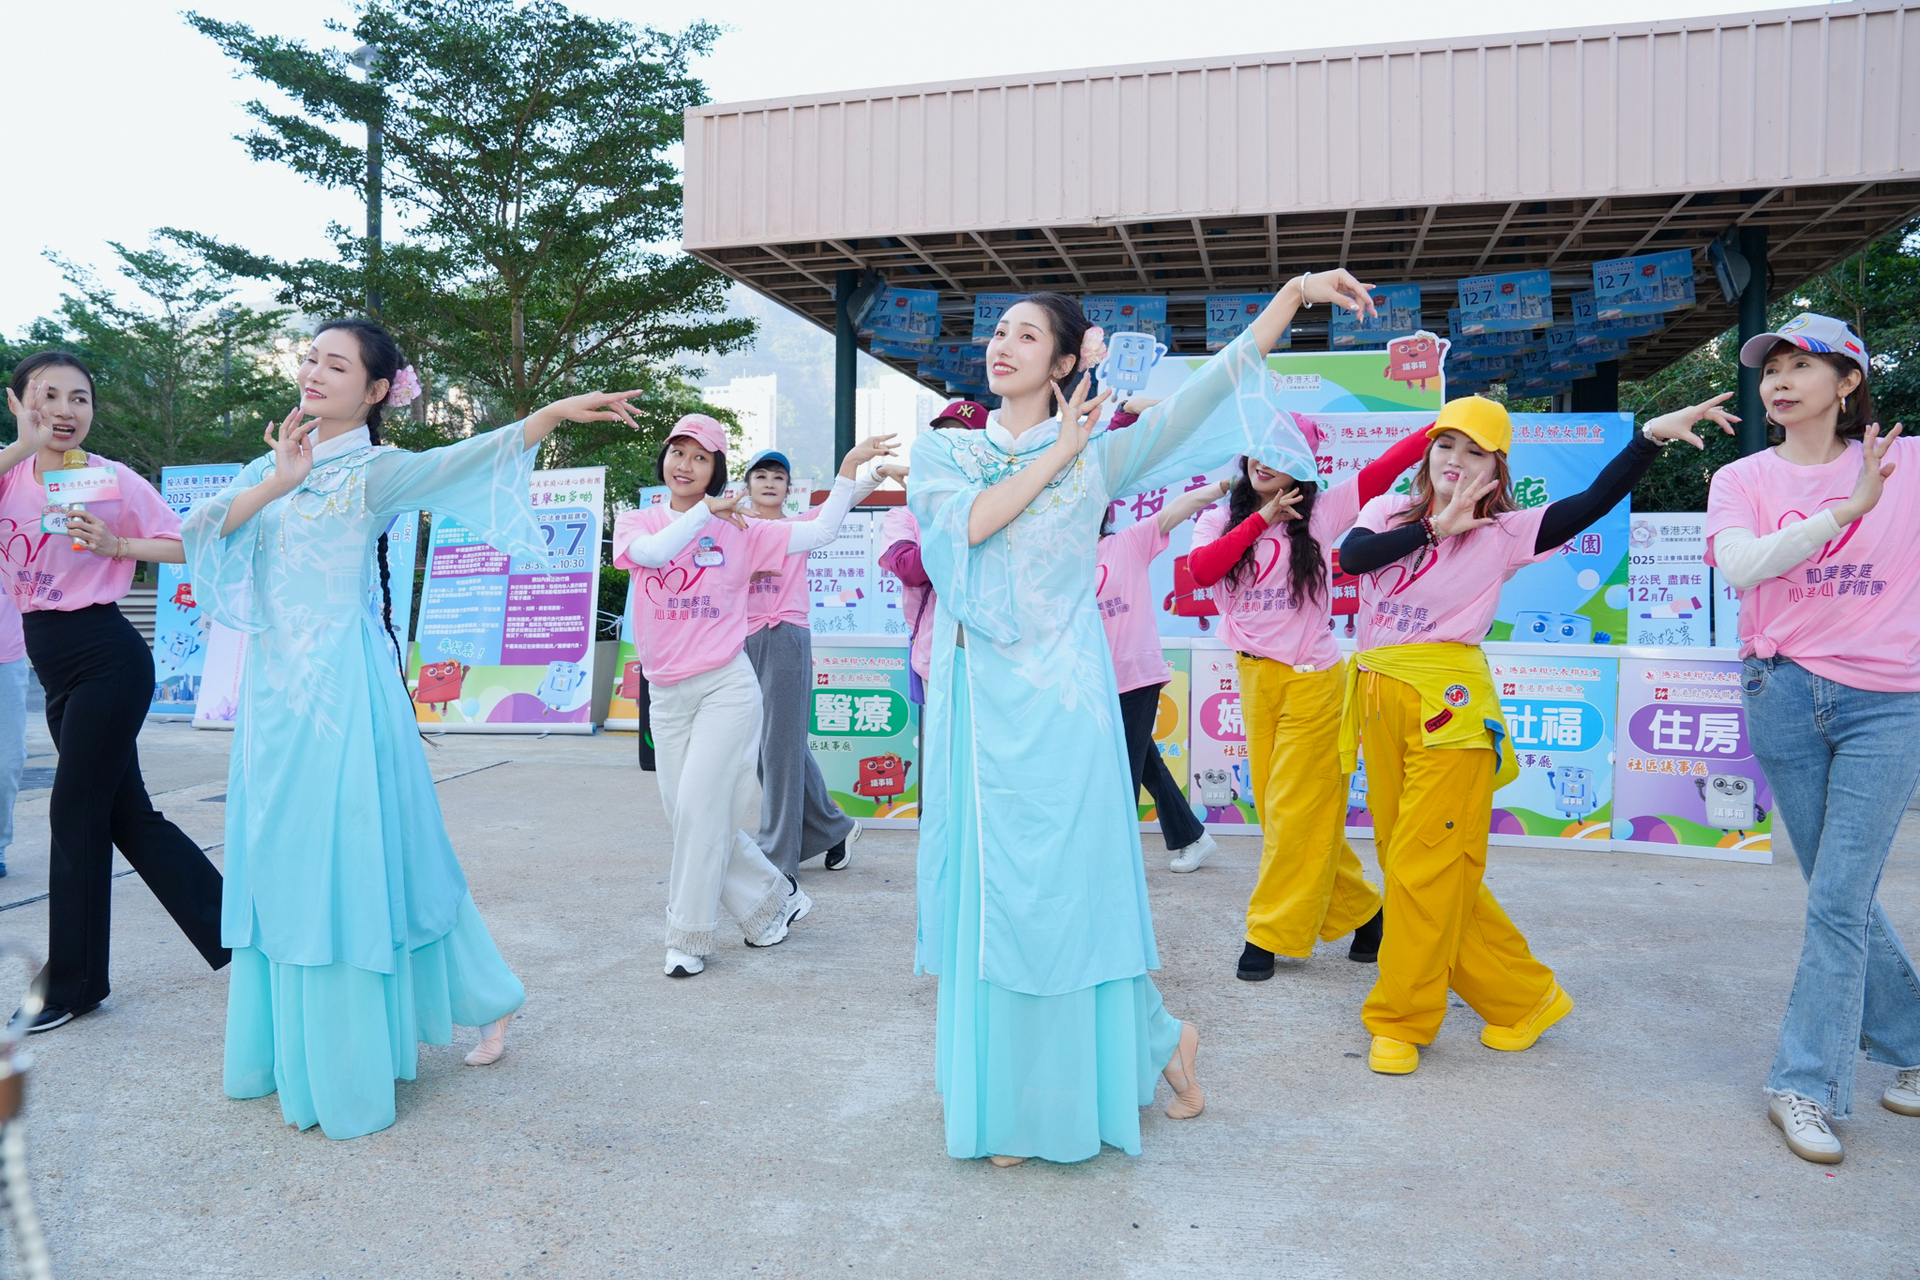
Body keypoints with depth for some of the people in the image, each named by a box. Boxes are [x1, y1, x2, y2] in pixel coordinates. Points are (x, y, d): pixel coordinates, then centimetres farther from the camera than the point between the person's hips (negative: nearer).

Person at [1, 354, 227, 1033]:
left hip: (106, 657, -6)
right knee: (126, 813, 10)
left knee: (75, 814, -2)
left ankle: (73, 982, 12)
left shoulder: (112, 479, -5)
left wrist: (114, 545, -17)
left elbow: (184, 544, -4)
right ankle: (230, 926, 22)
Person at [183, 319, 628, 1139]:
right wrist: (275, 483, -13)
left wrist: (555, 412, -38)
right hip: (274, 682, 6)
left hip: (344, 690, -6)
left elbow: (461, 460, -22)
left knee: (349, 861, -3)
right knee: (281, 864, 12)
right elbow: (203, 528, 1)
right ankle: (289, 1046, 25)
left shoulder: (374, 471, -4)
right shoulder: (270, 467, 14)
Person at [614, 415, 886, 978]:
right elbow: (652, 553, -17)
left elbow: (820, 532, 2)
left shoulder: (739, 530, 4)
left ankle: (689, 937, 5)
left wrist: (849, 469, -2)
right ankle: (775, 897, 24)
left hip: (726, 686, -3)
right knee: (686, 816, 6)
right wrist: (704, 512, -11)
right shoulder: (636, 522, 7)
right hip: (666, 694, 3)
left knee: (700, 808, -10)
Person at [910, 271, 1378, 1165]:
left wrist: (1296, 292, -8)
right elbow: (965, 523, -9)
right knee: (987, 891, 7)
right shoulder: (942, 452, 11)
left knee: (1069, 883, -1)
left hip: (1061, 697, -2)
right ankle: (1003, 1101, 22)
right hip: (979, 696, 3)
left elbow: (1207, 388, -2)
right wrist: (1053, 454, -5)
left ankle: (1154, 1040, 24)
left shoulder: (1097, 451, 6)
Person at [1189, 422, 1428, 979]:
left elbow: (1385, 467, -8)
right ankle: (1358, 910, 27)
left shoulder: (1319, 513, -1)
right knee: (1274, 806, 10)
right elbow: (1200, 569, -13)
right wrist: (1262, 520, -14)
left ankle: (1271, 934, 11)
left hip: (1312, 681, -4)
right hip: (1255, 678, 4)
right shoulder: (1220, 520, 6)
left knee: (1297, 813, -1)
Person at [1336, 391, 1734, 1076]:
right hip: (1378, 698, 5)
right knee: (1400, 858, 9)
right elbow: (1351, 556, -8)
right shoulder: (1388, 512, 12)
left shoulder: (1504, 532, 3)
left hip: (1448, 701, -5)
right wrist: (1433, 528, -10)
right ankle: (1523, 996, 25)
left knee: (1424, 864, -6)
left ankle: (1400, 1020, 10)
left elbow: (1596, 500, -10)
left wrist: (1652, 435, -21)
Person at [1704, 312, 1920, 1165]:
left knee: (1838, 899, -6)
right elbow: (1739, 566, -15)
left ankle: (1807, 1084, 5)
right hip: (1784, 695, 2)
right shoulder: (1744, 479, 4)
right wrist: (1846, 509, -20)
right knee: (1840, 892, 11)